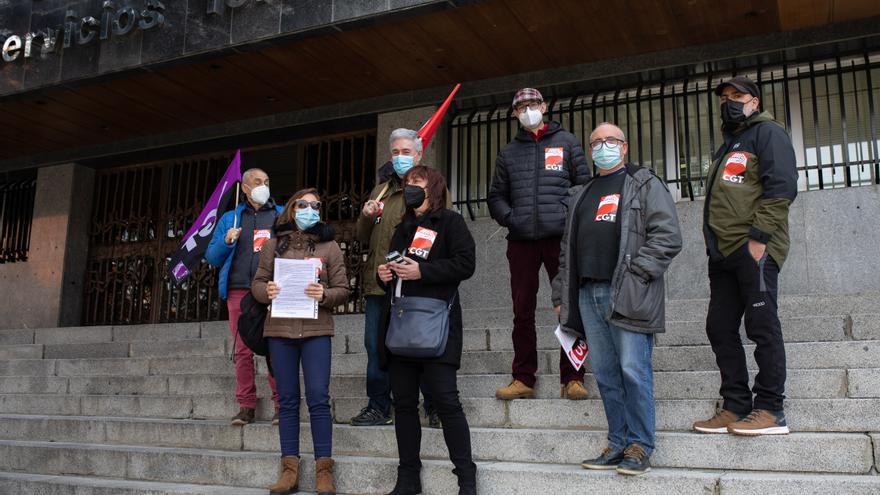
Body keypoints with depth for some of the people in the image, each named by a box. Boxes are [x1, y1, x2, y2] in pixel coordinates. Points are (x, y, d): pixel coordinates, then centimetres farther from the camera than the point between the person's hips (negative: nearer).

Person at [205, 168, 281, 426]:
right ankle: (246, 406, 6)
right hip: (239, 291, 2)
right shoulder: (230, 219, 20)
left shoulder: (281, 214, 18)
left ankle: (281, 404, -4)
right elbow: (212, 257, 17)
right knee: (242, 350, 0)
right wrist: (226, 241, -2)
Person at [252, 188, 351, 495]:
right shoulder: (274, 244, 9)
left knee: (318, 398, -5)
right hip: (279, 330, 2)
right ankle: (290, 469, 13)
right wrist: (266, 291, -12)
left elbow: (342, 290, 3)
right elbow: (257, 283, 10)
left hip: (316, 330, -2)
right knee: (288, 400, 7)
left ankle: (323, 469, 4)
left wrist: (324, 295, -17)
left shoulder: (329, 246, 5)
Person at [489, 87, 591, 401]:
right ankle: (523, 379, 10)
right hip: (521, 240, 2)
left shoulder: (566, 142, 11)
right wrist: (509, 218, 0)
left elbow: (584, 184, 6)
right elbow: (496, 196, 18)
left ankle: (571, 378, 4)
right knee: (523, 310, 3)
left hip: (560, 235, -2)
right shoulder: (509, 152, 18)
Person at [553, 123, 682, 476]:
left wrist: (634, 272, -12)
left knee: (633, 371, -6)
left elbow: (668, 236, -5)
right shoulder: (582, 195, 24)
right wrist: (561, 295, 17)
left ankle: (640, 446, 4)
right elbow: (568, 249, 24)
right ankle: (617, 444, 15)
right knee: (605, 374, 7)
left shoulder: (645, 184, 6)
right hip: (588, 294, 6)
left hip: (627, 293, -6)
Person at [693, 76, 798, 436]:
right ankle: (736, 408, 13)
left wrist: (759, 237, -18)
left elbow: (781, 186, -12)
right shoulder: (729, 145, 27)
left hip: (753, 248, -9)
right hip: (723, 252, 9)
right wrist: (713, 244, 17)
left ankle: (770, 410, 0)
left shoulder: (767, 132, 1)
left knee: (762, 326, -6)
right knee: (720, 327, 7)